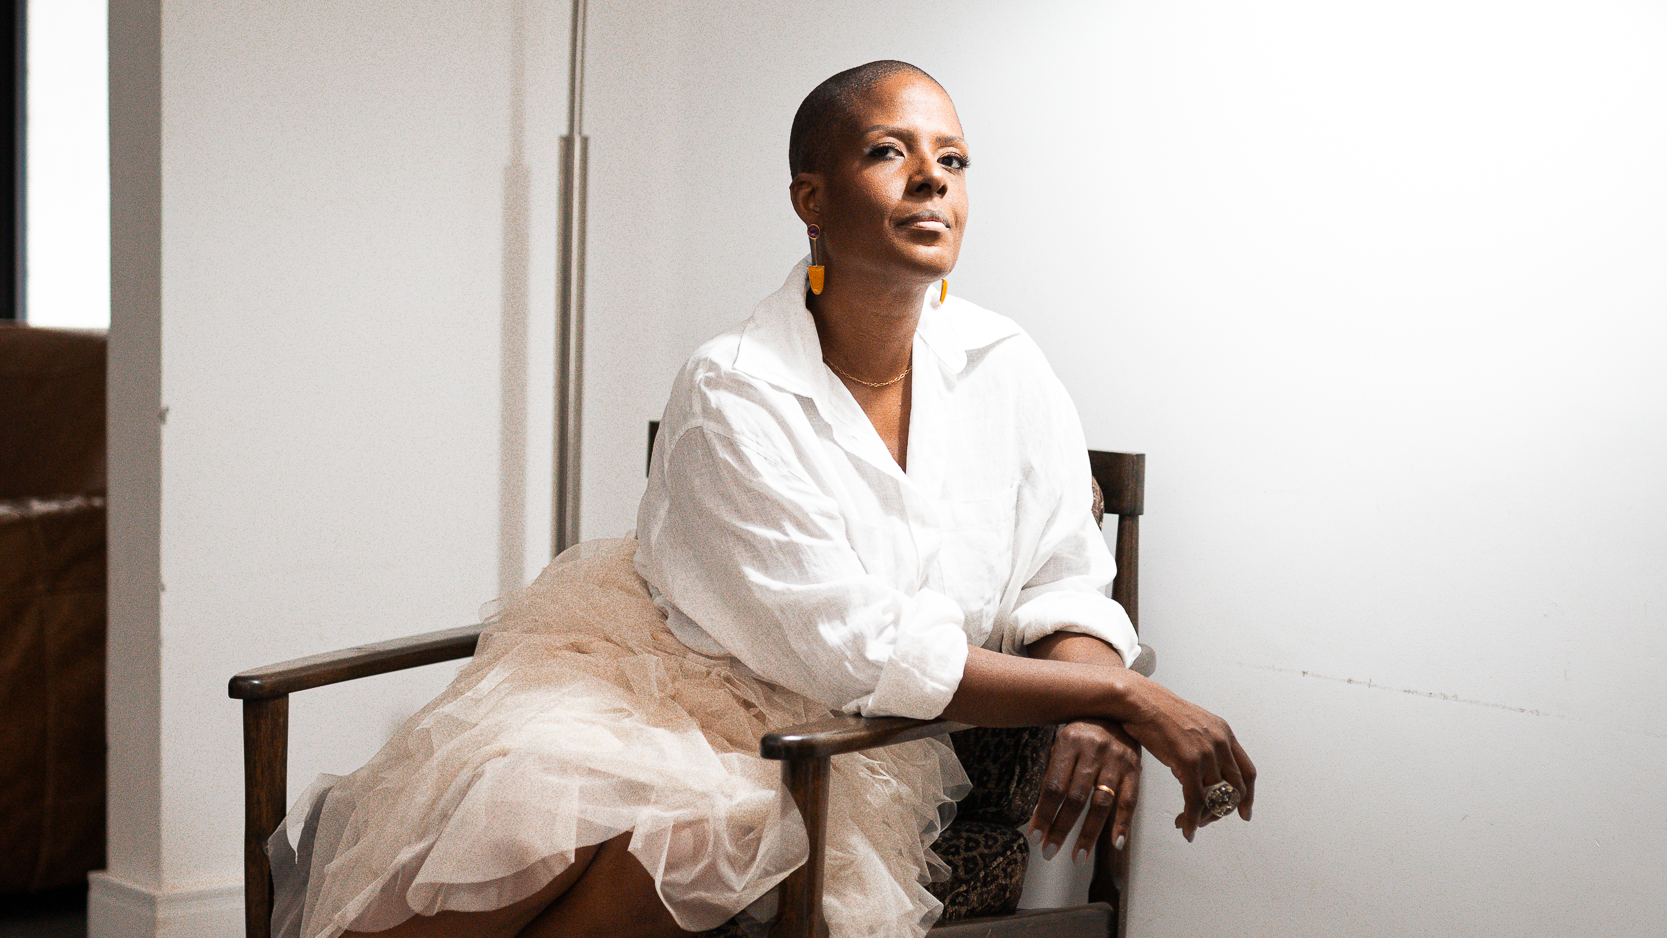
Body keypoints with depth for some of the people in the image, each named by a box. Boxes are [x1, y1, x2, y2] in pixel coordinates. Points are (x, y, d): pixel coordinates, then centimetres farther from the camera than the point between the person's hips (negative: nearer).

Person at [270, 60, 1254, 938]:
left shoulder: (1009, 371, -3)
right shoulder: (733, 393, -17)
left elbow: (1064, 584, 3)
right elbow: (855, 648, -21)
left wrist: (1096, 711, -22)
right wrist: (1129, 695, -20)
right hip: (652, 669, -3)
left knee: (687, 834, -31)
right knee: (529, 819, -35)